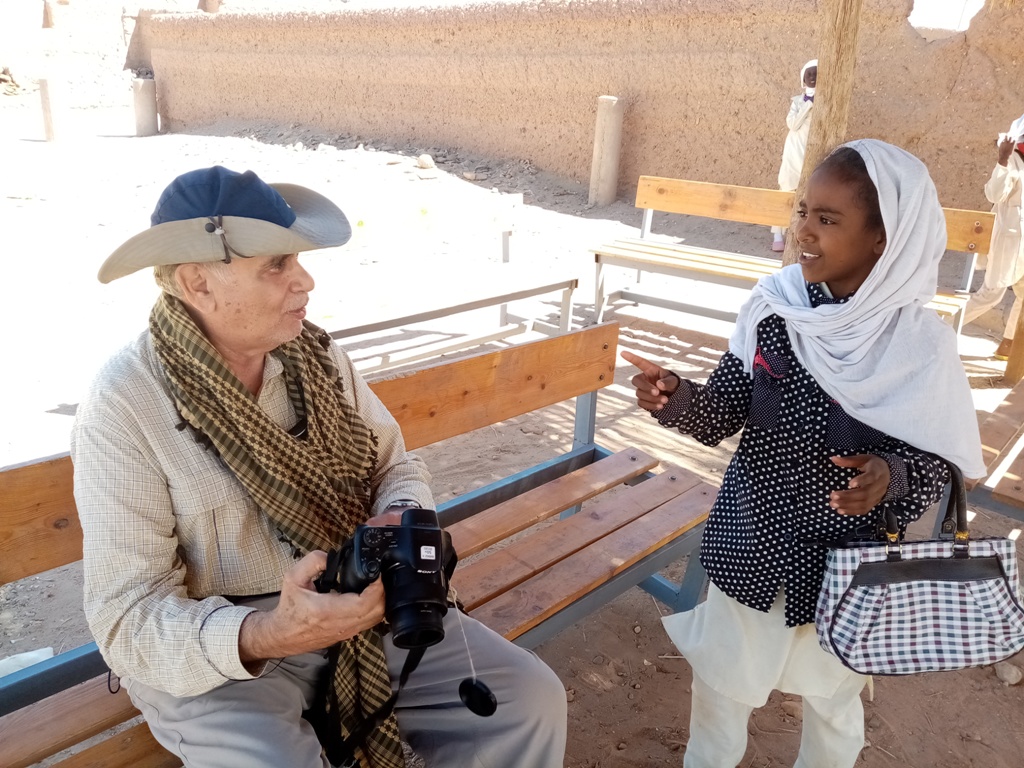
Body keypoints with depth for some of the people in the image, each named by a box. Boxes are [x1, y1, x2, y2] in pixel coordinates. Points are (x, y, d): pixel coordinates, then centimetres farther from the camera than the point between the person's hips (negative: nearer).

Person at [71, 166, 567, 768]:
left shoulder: (315, 353, -1)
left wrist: (400, 519, -17)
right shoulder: (123, 408, -16)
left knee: (531, 699, -6)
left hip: (361, 604, 5)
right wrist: (265, 638, -35)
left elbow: (396, 466, 7)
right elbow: (130, 620, -17)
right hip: (217, 652, -4)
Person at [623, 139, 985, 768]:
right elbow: (723, 414, -7)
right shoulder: (776, 304, -11)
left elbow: (939, 468, -10)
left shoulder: (921, 347, -18)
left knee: (832, 699, 23)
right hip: (748, 542, 2)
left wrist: (891, 477, -31)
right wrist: (676, 399, -27)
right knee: (721, 681, 22)